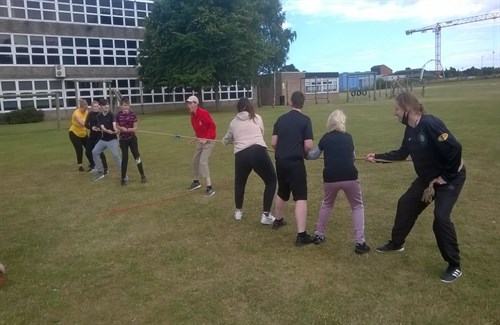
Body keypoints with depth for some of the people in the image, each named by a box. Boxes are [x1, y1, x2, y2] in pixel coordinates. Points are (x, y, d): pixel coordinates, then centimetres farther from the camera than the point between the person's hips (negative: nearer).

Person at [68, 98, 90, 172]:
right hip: (74, 133, -5)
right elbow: (82, 123, -42)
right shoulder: (76, 113, -27)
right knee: (79, 150, -5)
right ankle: (80, 166, 11)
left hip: (83, 134, 5)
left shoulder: (86, 112, -9)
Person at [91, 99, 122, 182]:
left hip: (112, 139, -5)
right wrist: (108, 131, -38)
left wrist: (116, 129, -54)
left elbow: (114, 123, -30)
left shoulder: (111, 115, -10)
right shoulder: (98, 116, 0)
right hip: (103, 139, 5)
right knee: (94, 152, 1)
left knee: (115, 155, -17)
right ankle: (100, 172, 14)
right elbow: (102, 127, -15)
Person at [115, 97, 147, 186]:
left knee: (137, 156, 1)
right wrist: (121, 128, -14)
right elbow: (117, 126, 7)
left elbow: (135, 127, -5)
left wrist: (132, 129, -27)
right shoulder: (118, 115, -6)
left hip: (132, 138, 0)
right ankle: (123, 178, 12)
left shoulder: (133, 114, -7)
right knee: (124, 157, 0)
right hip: (123, 139, 0)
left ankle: (142, 175, 14)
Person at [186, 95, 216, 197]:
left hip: (208, 141, -9)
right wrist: (197, 137, -1)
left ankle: (210, 188, -10)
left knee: (203, 162, -16)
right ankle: (196, 182, 40)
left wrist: (206, 138, -23)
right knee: (195, 161, 18)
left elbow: (212, 126, -21)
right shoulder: (193, 116, 5)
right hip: (199, 140, 9)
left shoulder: (203, 113, -21)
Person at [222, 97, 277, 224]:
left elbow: (227, 139, 37)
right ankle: (266, 215, 10)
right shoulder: (257, 118, 16)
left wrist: (224, 141, 61)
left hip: (241, 155, 2)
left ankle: (238, 211, 40)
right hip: (258, 151, -2)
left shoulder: (234, 122, 21)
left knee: (239, 182, 28)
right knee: (271, 181, 15)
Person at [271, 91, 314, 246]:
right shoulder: (305, 120, -7)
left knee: (282, 193, 25)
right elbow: (308, 146, -13)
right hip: (296, 163, -6)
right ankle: (301, 235, -10)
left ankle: (278, 220, 45)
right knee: (301, 198, -5)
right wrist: (303, 152, 9)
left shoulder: (281, 119, 7)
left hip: (280, 162, 6)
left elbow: (274, 143, 7)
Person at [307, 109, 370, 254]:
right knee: (357, 206, 16)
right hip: (349, 177, -1)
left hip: (330, 178, 1)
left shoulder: (326, 138, 9)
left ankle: (319, 235, 31)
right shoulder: (348, 137, 10)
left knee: (326, 204, 26)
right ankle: (360, 242, 6)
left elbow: (313, 155, 22)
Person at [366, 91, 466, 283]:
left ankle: (454, 266, 1)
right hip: (428, 178, 9)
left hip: (450, 178, -9)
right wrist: (377, 157, 8)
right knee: (405, 204, 12)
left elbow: (454, 149, -32)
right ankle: (396, 244, 32)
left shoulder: (430, 123, -29)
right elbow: (402, 154, 12)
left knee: (441, 216, -17)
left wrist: (445, 177, -23)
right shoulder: (410, 130, -2)